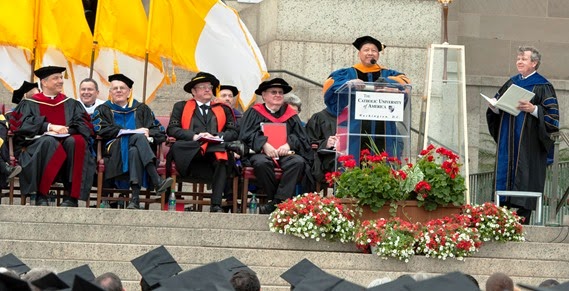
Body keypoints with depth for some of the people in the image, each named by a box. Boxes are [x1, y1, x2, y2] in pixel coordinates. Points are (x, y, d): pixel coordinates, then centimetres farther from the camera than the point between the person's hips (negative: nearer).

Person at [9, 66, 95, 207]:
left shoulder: (72, 104, 24)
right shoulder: (29, 104, 18)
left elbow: (85, 125, 9)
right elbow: (22, 124, -1)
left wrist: (67, 130, -12)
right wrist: (50, 127, -16)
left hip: (66, 142, 2)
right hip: (37, 146, -2)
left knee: (76, 142, -34)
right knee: (49, 142, -38)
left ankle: (72, 196, -35)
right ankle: (41, 195, -35)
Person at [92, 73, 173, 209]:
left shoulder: (141, 109, 27)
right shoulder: (104, 110, 23)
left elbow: (159, 130, 16)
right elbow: (101, 129, 1)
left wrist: (148, 135, -11)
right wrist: (135, 132, -7)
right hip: (116, 151, -2)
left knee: (134, 151, -38)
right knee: (138, 138, -34)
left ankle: (135, 199, -53)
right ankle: (157, 182, -53)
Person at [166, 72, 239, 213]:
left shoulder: (224, 110, 27)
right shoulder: (181, 107, 23)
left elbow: (234, 132, 14)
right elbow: (172, 129, 8)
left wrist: (217, 137, -6)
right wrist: (194, 136, -8)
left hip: (216, 148, 1)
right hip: (190, 152, -1)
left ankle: (216, 205, -40)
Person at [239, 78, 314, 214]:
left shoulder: (290, 115, 20)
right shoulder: (254, 113, 13)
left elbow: (301, 137, 12)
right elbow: (246, 135, -1)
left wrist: (289, 144, -11)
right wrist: (264, 144, -18)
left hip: (285, 153, 2)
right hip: (261, 152, -2)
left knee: (298, 162, -32)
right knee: (261, 163, -39)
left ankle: (277, 202, -34)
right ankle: (273, 197, -21)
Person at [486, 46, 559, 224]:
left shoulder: (542, 86, -2)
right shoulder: (512, 83, 17)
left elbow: (551, 114, -10)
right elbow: (498, 108, 19)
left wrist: (533, 109, -24)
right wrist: (494, 106, -3)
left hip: (529, 142, -6)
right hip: (508, 141, 6)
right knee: (505, 170, 1)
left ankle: (522, 219, -8)